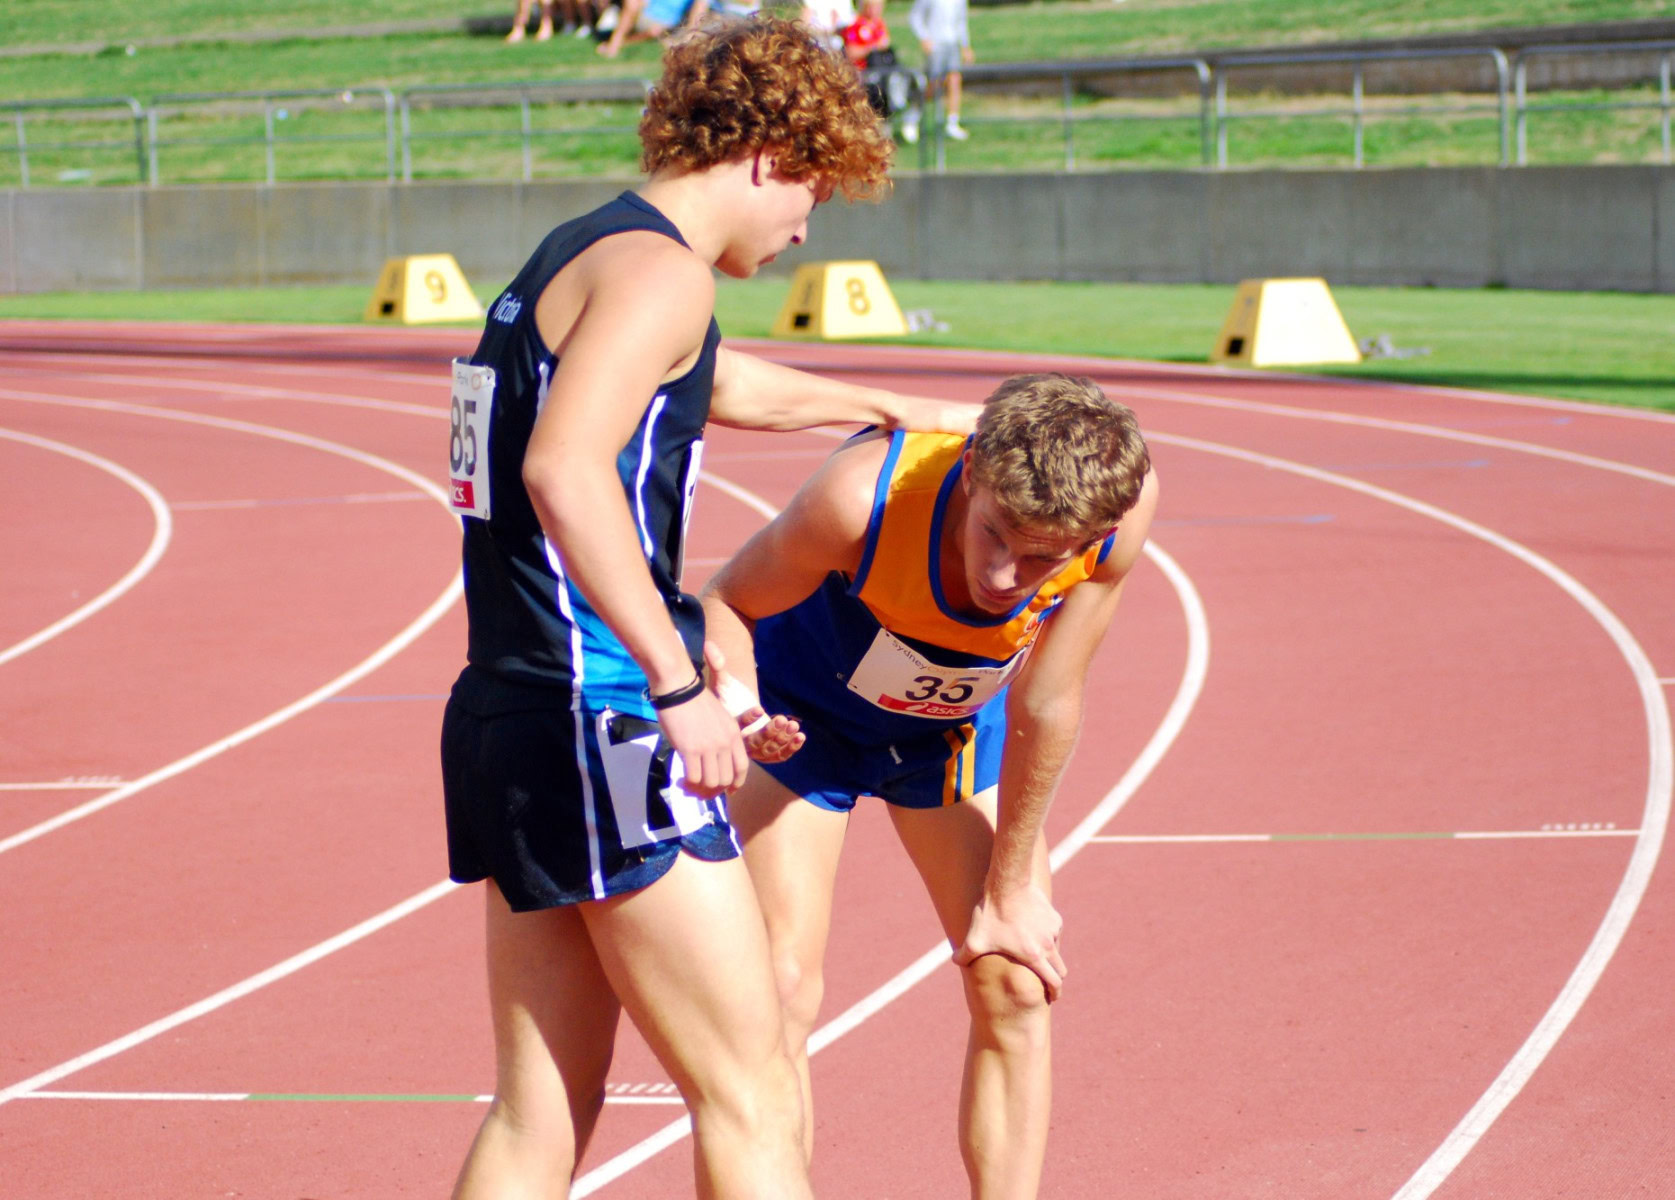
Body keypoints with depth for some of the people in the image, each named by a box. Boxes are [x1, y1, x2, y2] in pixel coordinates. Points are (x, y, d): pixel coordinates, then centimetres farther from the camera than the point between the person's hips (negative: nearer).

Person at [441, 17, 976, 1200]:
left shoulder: (573, 260, 19)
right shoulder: (658, 271, -11)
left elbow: (724, 384, 39)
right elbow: (563, 467, -28)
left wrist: (898, 409, 54)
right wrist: (679, 680, -30)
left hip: (507, 722, 10)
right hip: (603, 731, -10)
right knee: (754, 1102, -5)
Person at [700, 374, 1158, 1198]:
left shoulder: (1123, 503, -35)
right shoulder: (865, 492, -42)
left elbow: (1045, 705, -22)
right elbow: (729, 603, -23)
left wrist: (1011, 891, -12)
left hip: (959, 719, 3)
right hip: (805, 712, -3)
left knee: (1016, 983, -2)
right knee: (781, 990, -13)